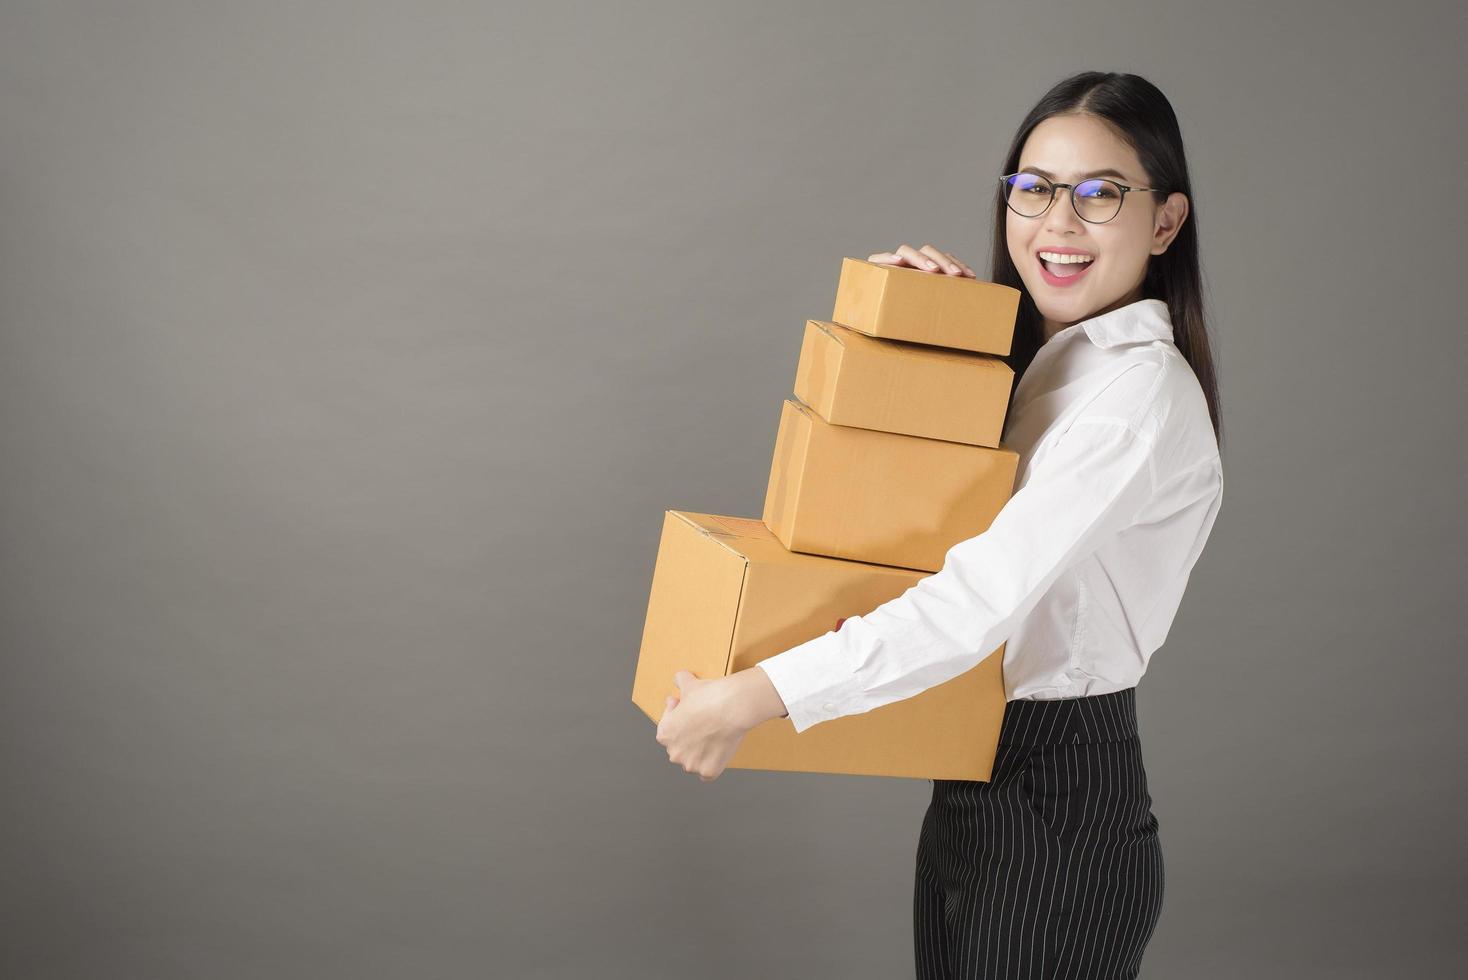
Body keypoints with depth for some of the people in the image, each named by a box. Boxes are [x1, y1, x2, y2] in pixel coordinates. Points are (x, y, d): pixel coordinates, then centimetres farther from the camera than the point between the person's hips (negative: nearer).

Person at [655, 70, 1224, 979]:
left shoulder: (1141, 392, -19)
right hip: (978, 797, 9)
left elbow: (983, 599, -29)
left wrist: (750, 697, -31)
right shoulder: (1040, 364, 10)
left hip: (1061, 811, -9)